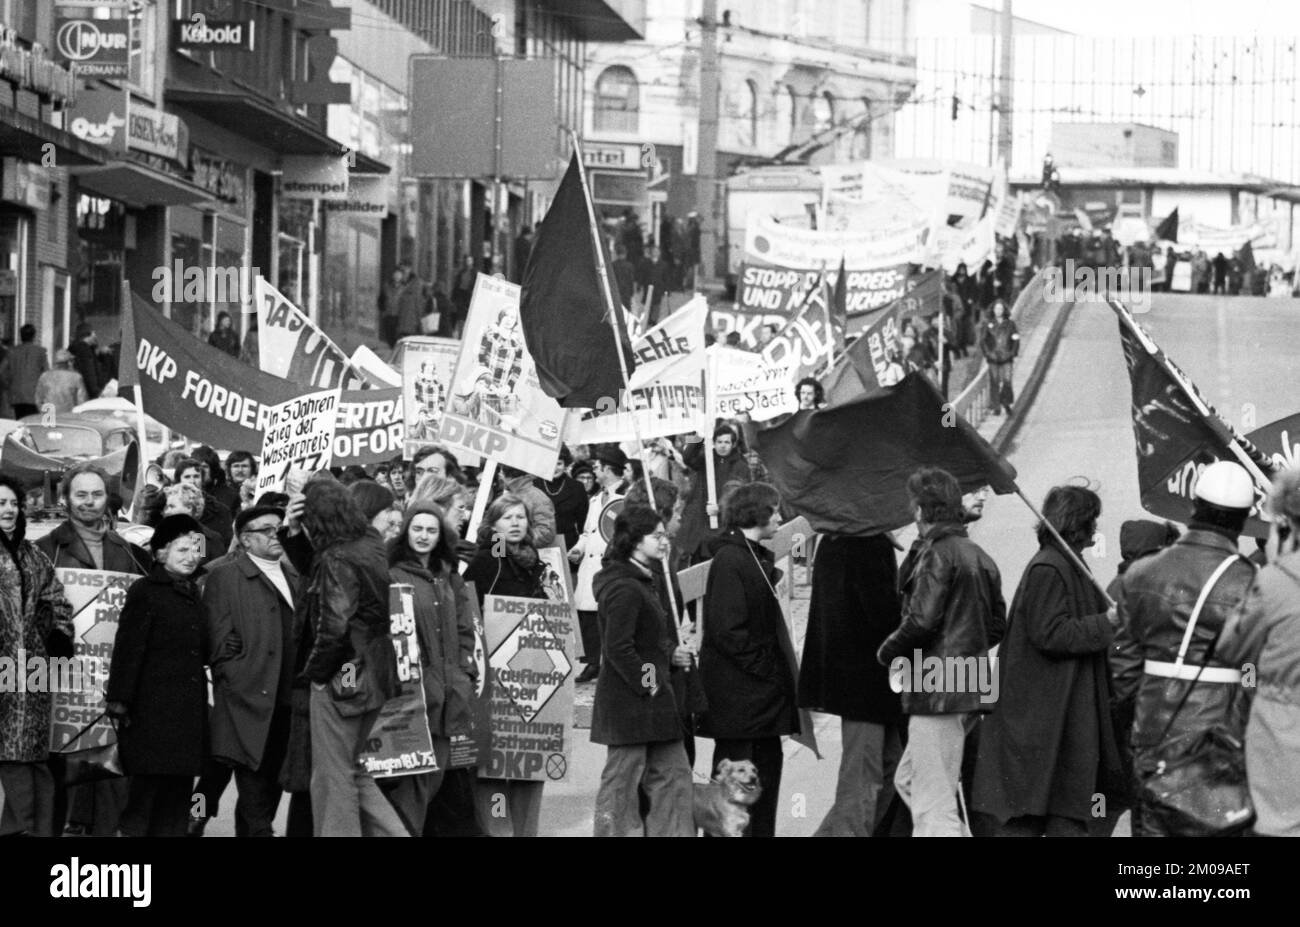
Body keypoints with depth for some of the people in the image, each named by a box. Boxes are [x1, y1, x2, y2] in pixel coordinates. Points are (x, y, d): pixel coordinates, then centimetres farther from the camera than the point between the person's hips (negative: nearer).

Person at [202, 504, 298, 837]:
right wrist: (242, 686, -11)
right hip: (251, 704, -6)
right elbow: (220, 643, -7)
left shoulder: (293, 575, 18)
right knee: (255, 799, -7)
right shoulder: (224, 576, -2)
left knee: (271, 792, 11)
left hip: (288, 704, 6)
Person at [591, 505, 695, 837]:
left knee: (674, 775, 12)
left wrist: (672, 653, 7)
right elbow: (618, 648, -23)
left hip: (653, 705, 10)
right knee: (621, 783, -2)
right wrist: (645, 684, -17)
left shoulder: (642, 582, 15)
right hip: (629, 703, -10)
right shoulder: (625, 588, -18)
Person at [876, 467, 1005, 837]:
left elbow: (922, 620, -19)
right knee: (908, 780, 20)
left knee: (934, 804, -7)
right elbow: (998, 624, 18)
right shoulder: (979, 557, 15)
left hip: (936, 688, -9)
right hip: (971, 683, 9)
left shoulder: (936, 554, -12)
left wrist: (888, 652, -3)